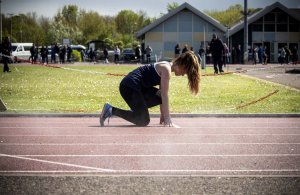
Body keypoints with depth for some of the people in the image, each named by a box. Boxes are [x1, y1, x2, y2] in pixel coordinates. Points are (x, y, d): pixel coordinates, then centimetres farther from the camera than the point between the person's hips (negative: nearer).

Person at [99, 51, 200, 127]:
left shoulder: (166, 67, 16)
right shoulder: (166, 69, -13)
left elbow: (162, 95, 20)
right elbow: (164, 95, -15)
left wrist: (163, 115, 20)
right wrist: (167, 119, -13)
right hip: (129, 87, -10)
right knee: (143, 121, -14)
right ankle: (111, 110, -10)